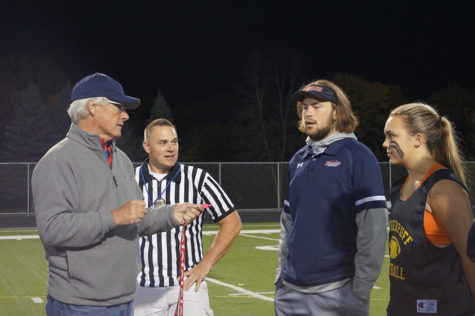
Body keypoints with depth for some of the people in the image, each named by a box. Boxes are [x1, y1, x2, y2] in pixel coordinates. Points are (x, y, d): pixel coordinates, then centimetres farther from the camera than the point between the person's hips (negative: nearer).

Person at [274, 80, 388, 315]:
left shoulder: (358, 156, -8)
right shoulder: (298, 160, 12)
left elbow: (373, 227, -13)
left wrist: (361, 289, -15)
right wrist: (281, 274, 12)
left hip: (338, 293, -6)